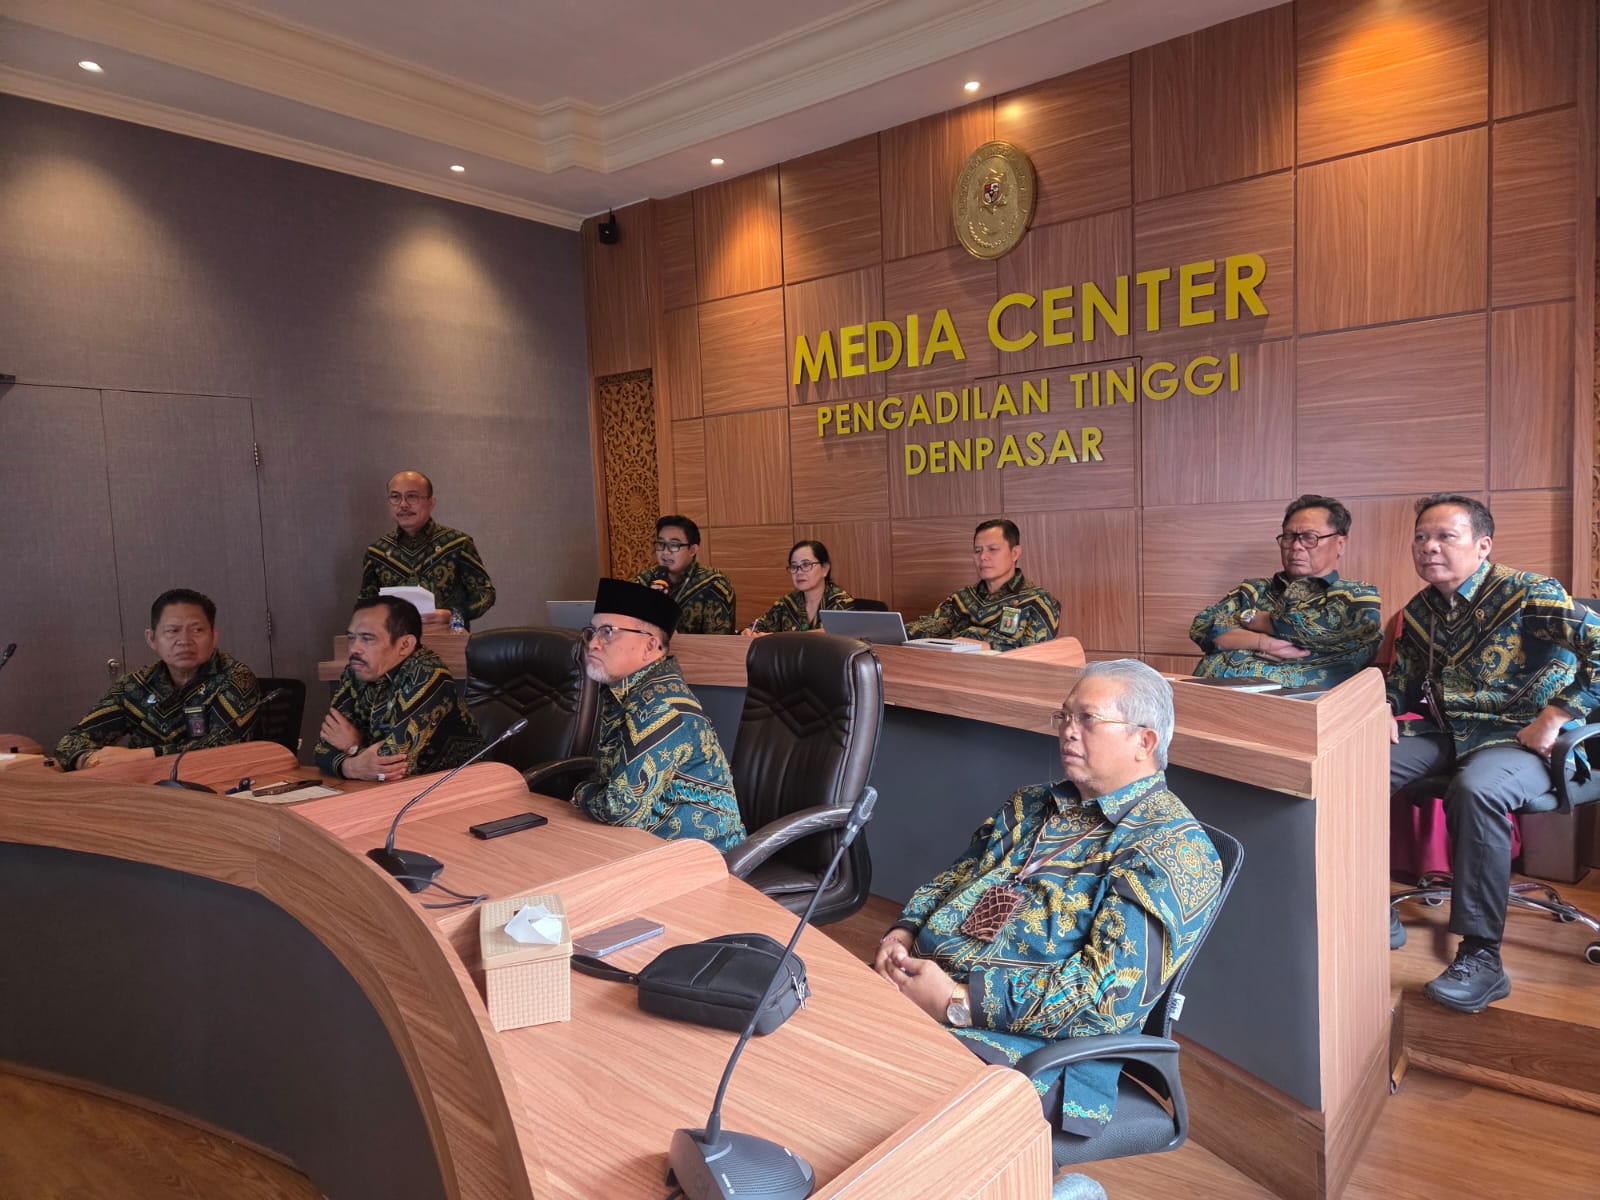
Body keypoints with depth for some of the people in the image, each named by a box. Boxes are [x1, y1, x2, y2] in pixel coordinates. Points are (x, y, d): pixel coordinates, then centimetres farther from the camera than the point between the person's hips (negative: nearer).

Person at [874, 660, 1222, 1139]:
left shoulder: (1174, 847, -7)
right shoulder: (1033, 804, 17)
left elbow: (1114, 988, -17)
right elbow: (954, 879, 21)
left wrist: (961, 1003, -20)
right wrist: (903, 933, -1)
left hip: (1031, 1040, -6)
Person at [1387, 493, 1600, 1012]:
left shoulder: (1526, 593, -12)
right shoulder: (1419, 612, 8)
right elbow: (1400, 682, 21)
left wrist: (1553, 718, -23)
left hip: (1520, 738, -6)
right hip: (1446, 732, 7)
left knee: (1475, 789, -38)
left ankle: (1481, 956, -27)